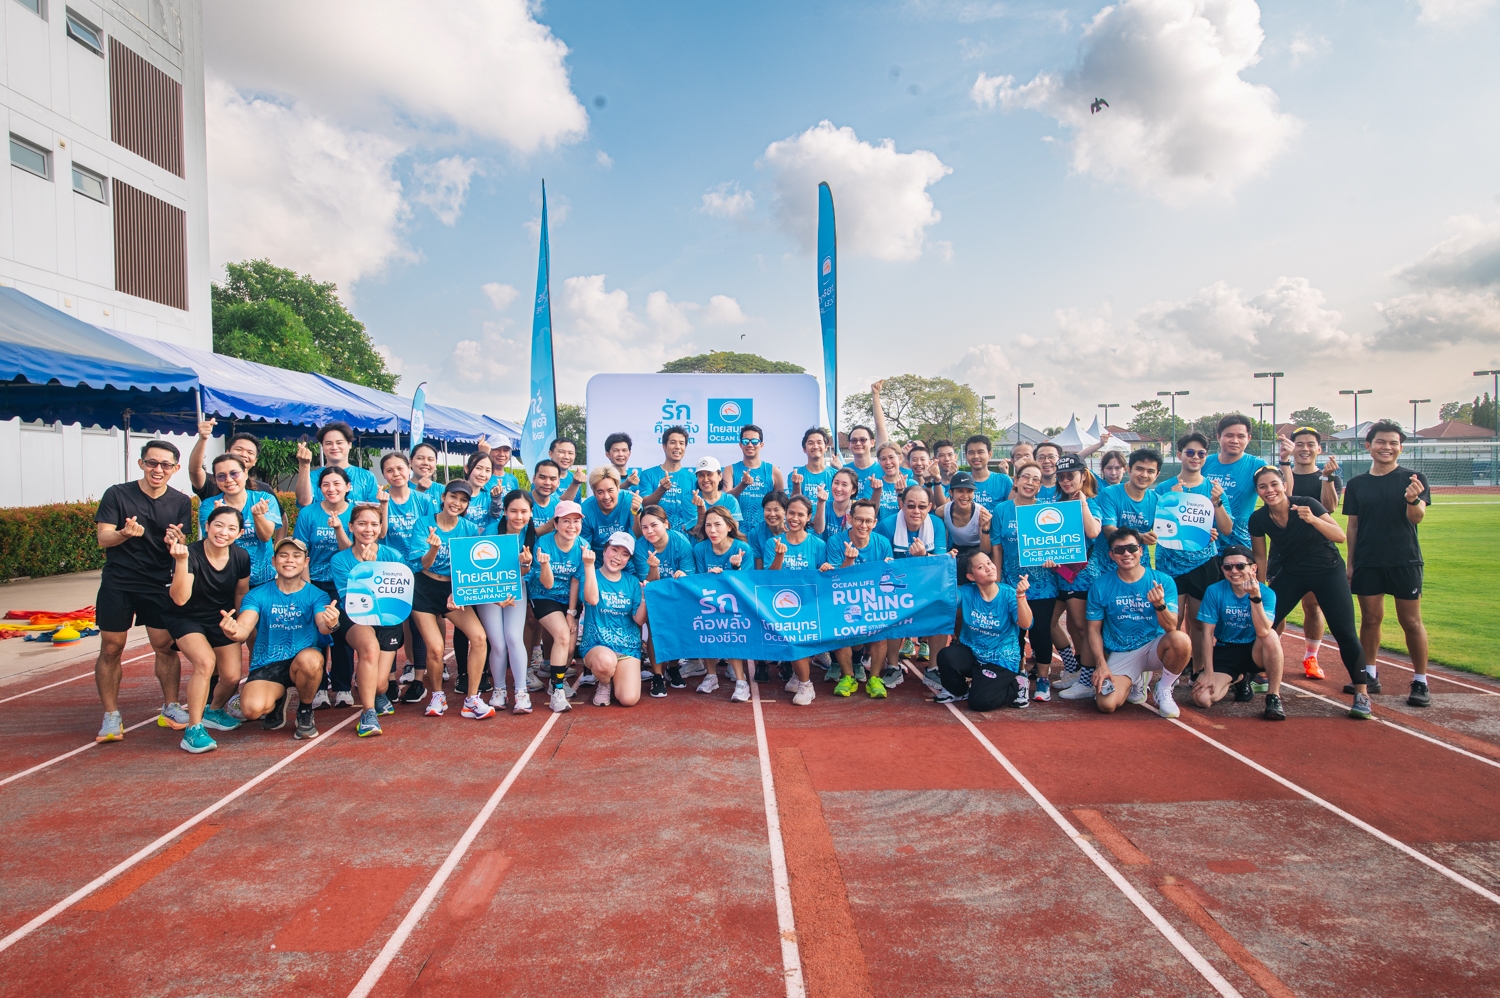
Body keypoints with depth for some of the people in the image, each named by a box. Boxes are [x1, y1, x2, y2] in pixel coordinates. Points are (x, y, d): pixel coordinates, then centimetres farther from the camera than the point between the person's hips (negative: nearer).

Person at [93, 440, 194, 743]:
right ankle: (111, 716, 11)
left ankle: (170, 708, 14)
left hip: (159, 584, 1)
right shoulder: (117, 494, -4)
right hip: (117, 582, -1)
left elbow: (179, 547, 0)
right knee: (111, 648, 1)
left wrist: (174, 541, -24)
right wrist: (125, 533, -30)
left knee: (166, 646, 1)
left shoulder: (180, 502, 1)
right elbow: (103, 538, -9)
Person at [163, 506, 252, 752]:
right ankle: (193, 730, -18)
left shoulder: (241, 557, -11)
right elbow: (180, 598, -36)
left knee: (232, 677, -4)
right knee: (205, 661, -29)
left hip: (221, 619, 4)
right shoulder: (191, 554, -25)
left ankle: (214, 711, 31)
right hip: (187, 619, -4)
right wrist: (182, 560, -44)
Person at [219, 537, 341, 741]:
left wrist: (330, 625, -46)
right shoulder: (257, 595, 1)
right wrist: (233, 631, -40)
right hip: (265, 666, 1)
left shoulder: (316, 595, -1)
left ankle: (305, 712, -5)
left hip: (302, 663, -1)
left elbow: (322, 627, -19)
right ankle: (277, 702, 13)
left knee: (310, 659, -37)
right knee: (252, 709, -28)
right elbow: (244, 629, -14)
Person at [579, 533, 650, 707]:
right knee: (606, 660, -39)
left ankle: (614, 678, 19)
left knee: (629, 699, -18)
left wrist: (645, 597, -17)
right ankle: (603, 684, -1)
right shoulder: (592, 575, -1)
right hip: (596, 644, -2)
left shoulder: (632, 582, 7)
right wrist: (589, 565, -28)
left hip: (628, 646, 2)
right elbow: (592, 599, -24)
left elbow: (639, 619, -1)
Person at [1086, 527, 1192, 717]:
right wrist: (1101, 664, -12)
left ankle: (1164, 689, -4)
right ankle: (1136, 680, 14)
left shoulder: (1163, 581, -7)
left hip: (1154, 648, 0)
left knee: (1181, 640, -34)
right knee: (1107, 705, -23)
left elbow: (1171, 628, -13)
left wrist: (1160, 605, -34)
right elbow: (1094, 629, 0)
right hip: (1120, 654, 0)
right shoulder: (1101, 585, -5)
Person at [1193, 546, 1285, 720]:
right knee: (1202, 698, -20)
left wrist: (1255, 596, -39)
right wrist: (1209, 672, -14)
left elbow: (1263, 631, -30)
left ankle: (1274, 696, -16)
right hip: (1224, 652, 1)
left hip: (1255, 653, -1)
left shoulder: (1267, 593, -13)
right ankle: (1238, 679, 14)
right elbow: (1208, 632, -11)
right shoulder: (1215, 591, -12)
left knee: (1271, 636, -35)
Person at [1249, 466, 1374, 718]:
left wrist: (1312, 520, -41)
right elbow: (1260, 557, 0)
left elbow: (1341, 536, -25)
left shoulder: (1307, 505, -21)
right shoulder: (1258, 520, -12)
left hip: (1327, 571, -3)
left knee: (1345, 633, -9)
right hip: (1290, 573, 3)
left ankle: (1361, 693, 4)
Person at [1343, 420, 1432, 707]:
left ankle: (1421, 681, 10)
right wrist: (1350, 563, 7)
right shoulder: (1356, 484, 7)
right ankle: (1370, 675, 17)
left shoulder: (1413, 479, 0)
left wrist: (1413, 500, -36)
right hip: (1367, 562, 2)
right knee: (1371, 618, 7)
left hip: (1405, 562, -2)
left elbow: (1417, 517, -13)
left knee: (1411, 621, 1)